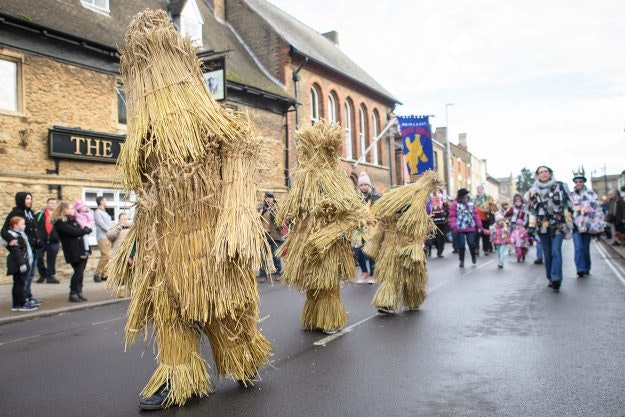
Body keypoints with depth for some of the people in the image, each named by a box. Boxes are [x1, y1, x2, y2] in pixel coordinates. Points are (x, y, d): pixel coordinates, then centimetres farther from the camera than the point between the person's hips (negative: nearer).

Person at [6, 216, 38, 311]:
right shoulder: (13, 236, -15)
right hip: (18, 265, -10)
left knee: (18, 284, 13)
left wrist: (25, 263, 24)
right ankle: (22, 304, 0)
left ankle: (16, 304, 19)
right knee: (19, 284, -5)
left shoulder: (20, 234, 16)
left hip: (23, 262, 10)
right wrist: (21, 263, -24)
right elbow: (16, 251, -22)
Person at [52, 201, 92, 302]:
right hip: (73, 252, -8)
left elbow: (80, 229, 18)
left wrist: (84, 230, -4)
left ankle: (79, 292, 15)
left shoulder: (73, 220, 19)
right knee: (78, 272, -7)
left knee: (80, 272, 8)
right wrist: (85, 230, -4)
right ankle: (73, 294, 3)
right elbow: (73, 231, -17)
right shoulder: (60, 222, -9)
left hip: (81, 250, 8)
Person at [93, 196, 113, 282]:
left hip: (108, 237, 9)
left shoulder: (104, 212, 19)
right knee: (106, 256, -14)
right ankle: (97, 274, -6)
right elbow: (103, 225, -14)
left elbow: (110, 223, 17)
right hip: (102, 237, -9)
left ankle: (103, 274, 13)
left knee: (106, 256, 8)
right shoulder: (98, 213, -8)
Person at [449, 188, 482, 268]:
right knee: (461, 245, 0)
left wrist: (479, 225, 9)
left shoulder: (471, 203, 9)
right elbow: (452, 216, -8)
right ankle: (461, 261, 12)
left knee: (471, 243, 1)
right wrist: (453, 226, -17)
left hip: (470, 227, 3)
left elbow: (475, 214, 11)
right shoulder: (455, 204, -3)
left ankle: (473, 257, 27)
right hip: (460, 228, -3)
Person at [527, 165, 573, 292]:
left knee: (556, 251, -13)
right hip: (543, 226, 2)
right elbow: (532, 210, 8)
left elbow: (567, 205, 3)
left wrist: (570, 223, -2)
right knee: (547, 253, 7)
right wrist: (531, 225, 1)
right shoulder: (533, 190, 9)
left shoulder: (560, 186, 5)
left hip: (558, 225, -2)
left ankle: (556, 279, -15)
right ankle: (551, 278, 18)